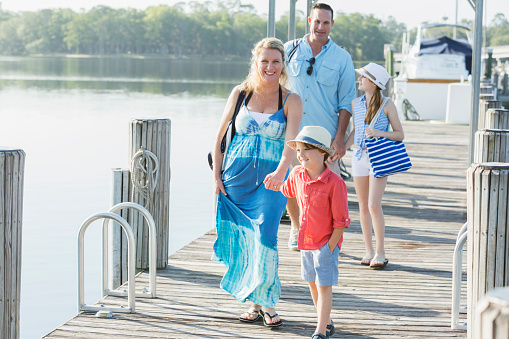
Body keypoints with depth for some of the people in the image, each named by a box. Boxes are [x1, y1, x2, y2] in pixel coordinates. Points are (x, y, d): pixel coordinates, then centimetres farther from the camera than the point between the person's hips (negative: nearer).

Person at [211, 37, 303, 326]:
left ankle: (267, 303, -2)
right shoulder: (241, 93, 5)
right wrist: (216, 175, 3)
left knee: (265, 237, -16)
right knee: (242, 240, 4)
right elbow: (221, 135, 11)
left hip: (271, 179, -2)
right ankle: (255, 303, 18)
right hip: (237, 177, 2)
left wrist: (281, 171, -35)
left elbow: (292, 141, -16)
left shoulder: (291, 101, -1)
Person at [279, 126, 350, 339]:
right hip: (306, 241, 7)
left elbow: (340, 220, -16)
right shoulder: (296, 175, -3)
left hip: (326, 243, -6)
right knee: (312, 283, 15)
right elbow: (285, 192, 24)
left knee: (324, 286, -4)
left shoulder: (334, 182, -21)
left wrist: (330, 247, -15)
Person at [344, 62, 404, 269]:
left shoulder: (387, 105, -5)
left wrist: (380, 133, -17)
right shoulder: (356, 103, 8)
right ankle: (369, 250, 17)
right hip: (359, 157, 5)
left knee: (374, 205, -11)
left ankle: (380, 252, 1)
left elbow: (399, 134, -2)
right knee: (363, 206, 7)